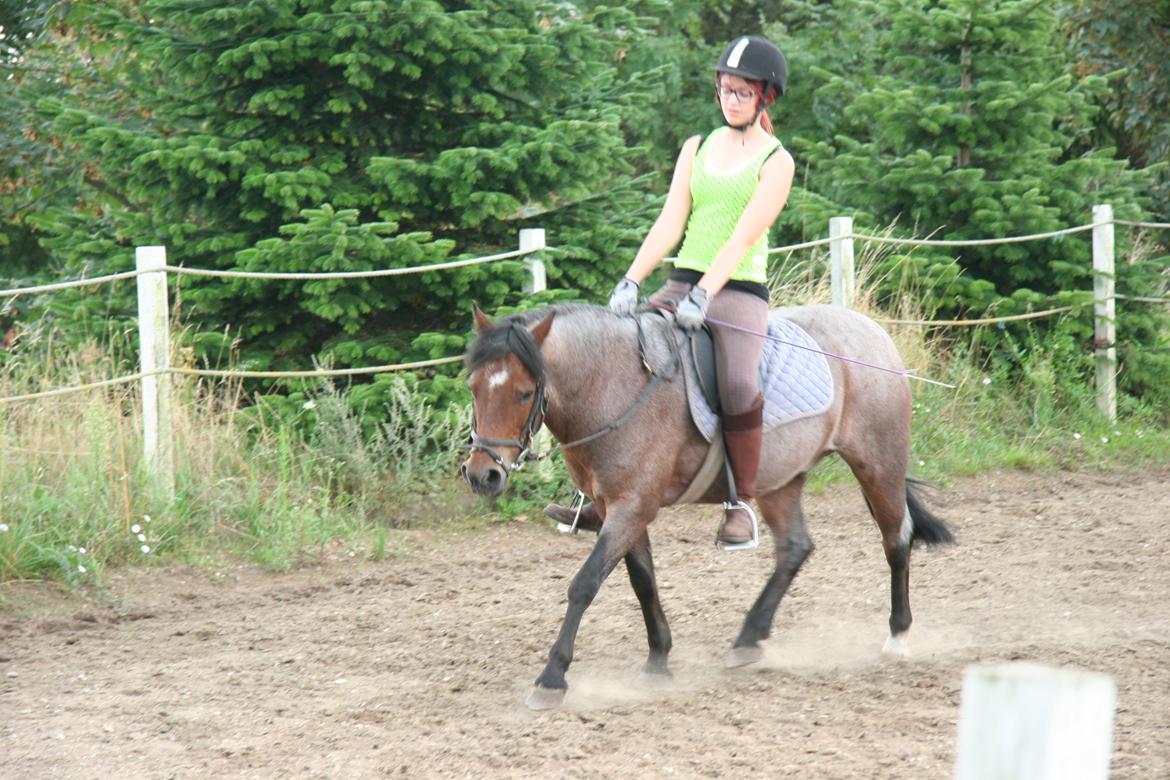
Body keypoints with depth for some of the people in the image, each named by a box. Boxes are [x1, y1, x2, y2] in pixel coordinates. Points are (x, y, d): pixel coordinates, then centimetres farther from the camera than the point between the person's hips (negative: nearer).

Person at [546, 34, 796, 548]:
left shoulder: (776, 162, 0)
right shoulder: (696, 150, 15)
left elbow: (743, 237, -12)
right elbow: (669, 224, 6)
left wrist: (702, 297, -24)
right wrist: (631, 282, -9)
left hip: (739, 291, -5)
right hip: (680, 285, 5)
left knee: (739, 384, -33)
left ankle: (740, 505, -18)